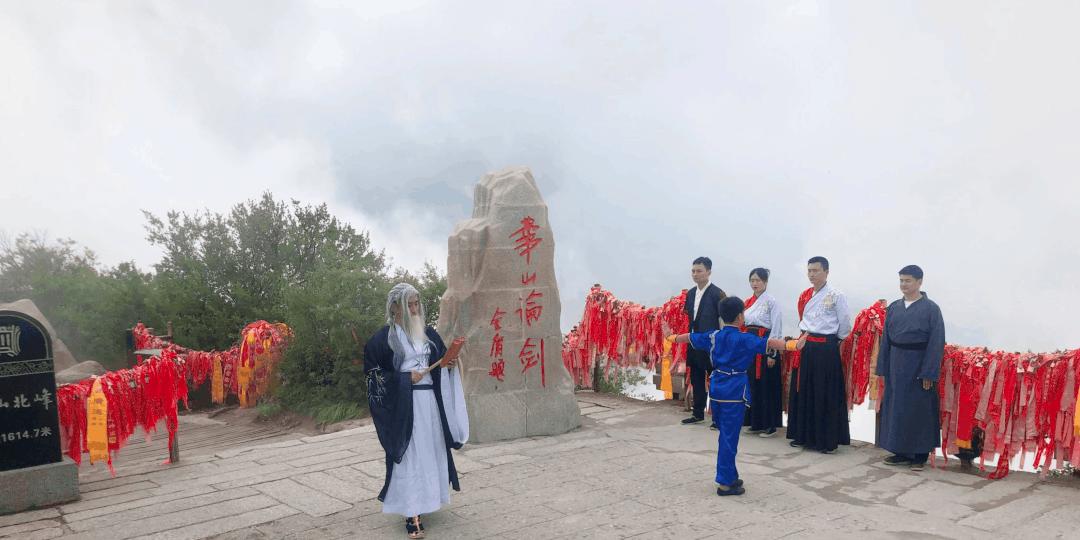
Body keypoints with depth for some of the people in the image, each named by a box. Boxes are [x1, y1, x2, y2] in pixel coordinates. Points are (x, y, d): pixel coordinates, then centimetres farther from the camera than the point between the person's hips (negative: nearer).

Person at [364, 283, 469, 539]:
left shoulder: (428, 333, 9)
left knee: (429, 451, 10)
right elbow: (372, 372, -6)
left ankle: (424, 500, 26)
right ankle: (412, 514, -3)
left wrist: (449, 364, -7)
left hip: (430, 400, 5)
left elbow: (441, 363, 16)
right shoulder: (383, 337, -6)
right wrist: (405, 378, -14)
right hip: (402, 404, -5)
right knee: (408, 455, -5)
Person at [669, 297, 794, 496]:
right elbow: (769, 343, -22)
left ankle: (730, 476, 27)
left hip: (716, 390, 6)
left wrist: (674, 338, 38)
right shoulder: (744, 339, -11)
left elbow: (690, 337, 21)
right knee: (729, 438, -2)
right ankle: (725, 483, 3)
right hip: (734, 392, -6)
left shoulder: (713, 336, 7)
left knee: (726, 435, 18)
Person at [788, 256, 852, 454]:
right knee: (804, 392, 11)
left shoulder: (837, 296, -8)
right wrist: (804, 337, 11)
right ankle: (804, 435, 22)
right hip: (807, 347, 6)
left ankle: (828, 440, 9)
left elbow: (845, 326, -4)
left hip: (827, 349, -6)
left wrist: (831, 342, 6)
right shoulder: (806, 295, 11)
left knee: (827, 395, 0)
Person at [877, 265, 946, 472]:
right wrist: (883, 368, 6)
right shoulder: (894, 308, 7)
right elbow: (885, 339, 10)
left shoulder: (931, 309, -8)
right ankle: (901, 452, 21)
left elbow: (936, 343, -11)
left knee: (918, 410, 2)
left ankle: (920, 455, 15)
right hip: (895, 366, 5)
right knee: (895, 408, 9)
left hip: (918, 367, -5)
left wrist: (928, 373, -15)